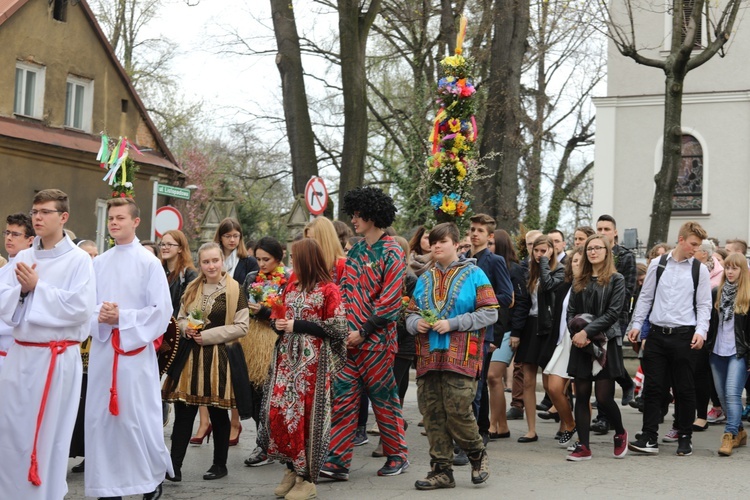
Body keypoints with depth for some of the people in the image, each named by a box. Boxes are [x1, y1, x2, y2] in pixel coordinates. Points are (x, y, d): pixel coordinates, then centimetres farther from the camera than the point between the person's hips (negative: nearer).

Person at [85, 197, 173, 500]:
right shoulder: (98, 263, 11)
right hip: (102, 349, 5)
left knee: (138, 417, -3)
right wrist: (98, 316, -11)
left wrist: (122, 318, -17)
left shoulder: (149, 263, -4)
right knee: (100, 417, 5)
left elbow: (161, 310, -8)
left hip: (135, 350, -5)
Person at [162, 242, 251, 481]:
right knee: (183, 412, -1)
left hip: (220, 356, -4)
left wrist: (209, 335, -13)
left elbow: (241, 326, -8)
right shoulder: (192, 288, 11)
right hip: (190, 355, 4)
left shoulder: (234, 289, -5)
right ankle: (174, 465, 3)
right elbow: (180, 318, 20)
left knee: (218, 413, 6)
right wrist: (186, 328, -3)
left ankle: (220, 464, 20)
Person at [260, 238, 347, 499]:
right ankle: (292, 468, 18)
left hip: (312, 362, -7)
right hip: (286, 358, 7)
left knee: (305, 414, -5)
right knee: (278, 412, 1)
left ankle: (306, 478, 7)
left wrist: (297, 326, -14)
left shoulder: (328, 290, -8)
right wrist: (277, 323, 1)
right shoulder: (292, 287, 14)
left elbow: (337, 329, -11)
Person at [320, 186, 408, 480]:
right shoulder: (355, 251, 14)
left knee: (384, 399, 4)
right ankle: (338, 462, 3)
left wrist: (364, 332, -16)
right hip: (350, 339, 7)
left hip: (376, 340, -7)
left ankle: (397, 456, 19)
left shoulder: (391, 254, -8)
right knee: (343, 398, 2)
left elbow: (389, 301, -14)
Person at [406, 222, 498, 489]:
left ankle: (478, 454, 16)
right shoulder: (424, 279, 17)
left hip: (460, 356, -5)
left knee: (457, 410, -11)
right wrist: (416, 323, -4)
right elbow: (411, 313, 21)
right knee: (432, 414, 3)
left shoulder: (473, 274, 1)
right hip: (428, 356, 5)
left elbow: (490, 312, -5)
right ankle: (441, 470, 12)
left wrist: (452, 323, -13)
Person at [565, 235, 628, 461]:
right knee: (581, 395, 2)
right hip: (581, 346, 4)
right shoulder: (579, 281, 14)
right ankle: (583, 446, 7)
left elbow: (612, 313, -8)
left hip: (606, 343, -4)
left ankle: (620, 434, 21)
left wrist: (587, 332, -15)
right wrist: (576, 333, -9)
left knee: (603, 397, -6)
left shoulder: (616, 280, 1)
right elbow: (571, 312, 10)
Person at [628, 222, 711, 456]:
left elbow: (704, 304, 2)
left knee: (684, 389, 5)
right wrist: (636, 325, 6)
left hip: (684, 335, -1)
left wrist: (701, 331, -10)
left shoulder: (699, 269, 2)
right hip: (657, 333, 1)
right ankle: (649, 438, 5)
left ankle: (685, 438, 16)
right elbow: (645, 297, 11)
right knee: (653, 386, 1)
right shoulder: (658, 264, 5)